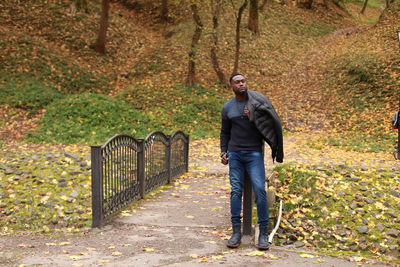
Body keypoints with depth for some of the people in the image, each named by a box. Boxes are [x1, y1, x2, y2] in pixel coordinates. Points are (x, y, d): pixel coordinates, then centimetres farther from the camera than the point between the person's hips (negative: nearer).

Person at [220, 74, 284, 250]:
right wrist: (223, 152, 4)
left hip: (254, 154, -2)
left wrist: (253, 117, -15)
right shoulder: (227, 108, 8)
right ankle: (236, 232, 8)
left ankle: (263, 233, -2)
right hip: (234, 154, 2)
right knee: (236, 191, 1)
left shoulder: (256, 100, 0)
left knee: (259, 190, -10)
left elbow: (270, 122, 0)